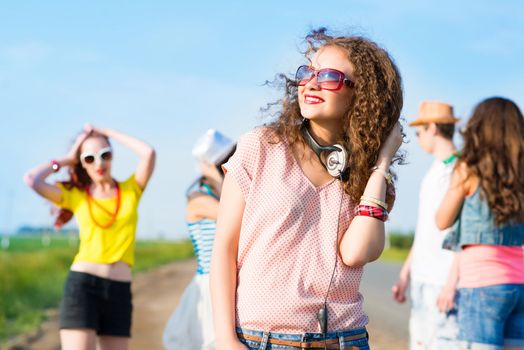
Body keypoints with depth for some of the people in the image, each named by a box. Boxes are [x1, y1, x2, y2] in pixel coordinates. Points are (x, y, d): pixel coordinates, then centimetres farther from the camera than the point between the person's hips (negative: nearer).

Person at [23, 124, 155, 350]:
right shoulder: (75, 195, 7)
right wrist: (66, 160, 6)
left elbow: (148, 153, -6)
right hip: (82, 284, -2)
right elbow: (32, 180, -8)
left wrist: (108, 133, 4)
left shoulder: (131, 190, 10)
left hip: (120, 291, 3)